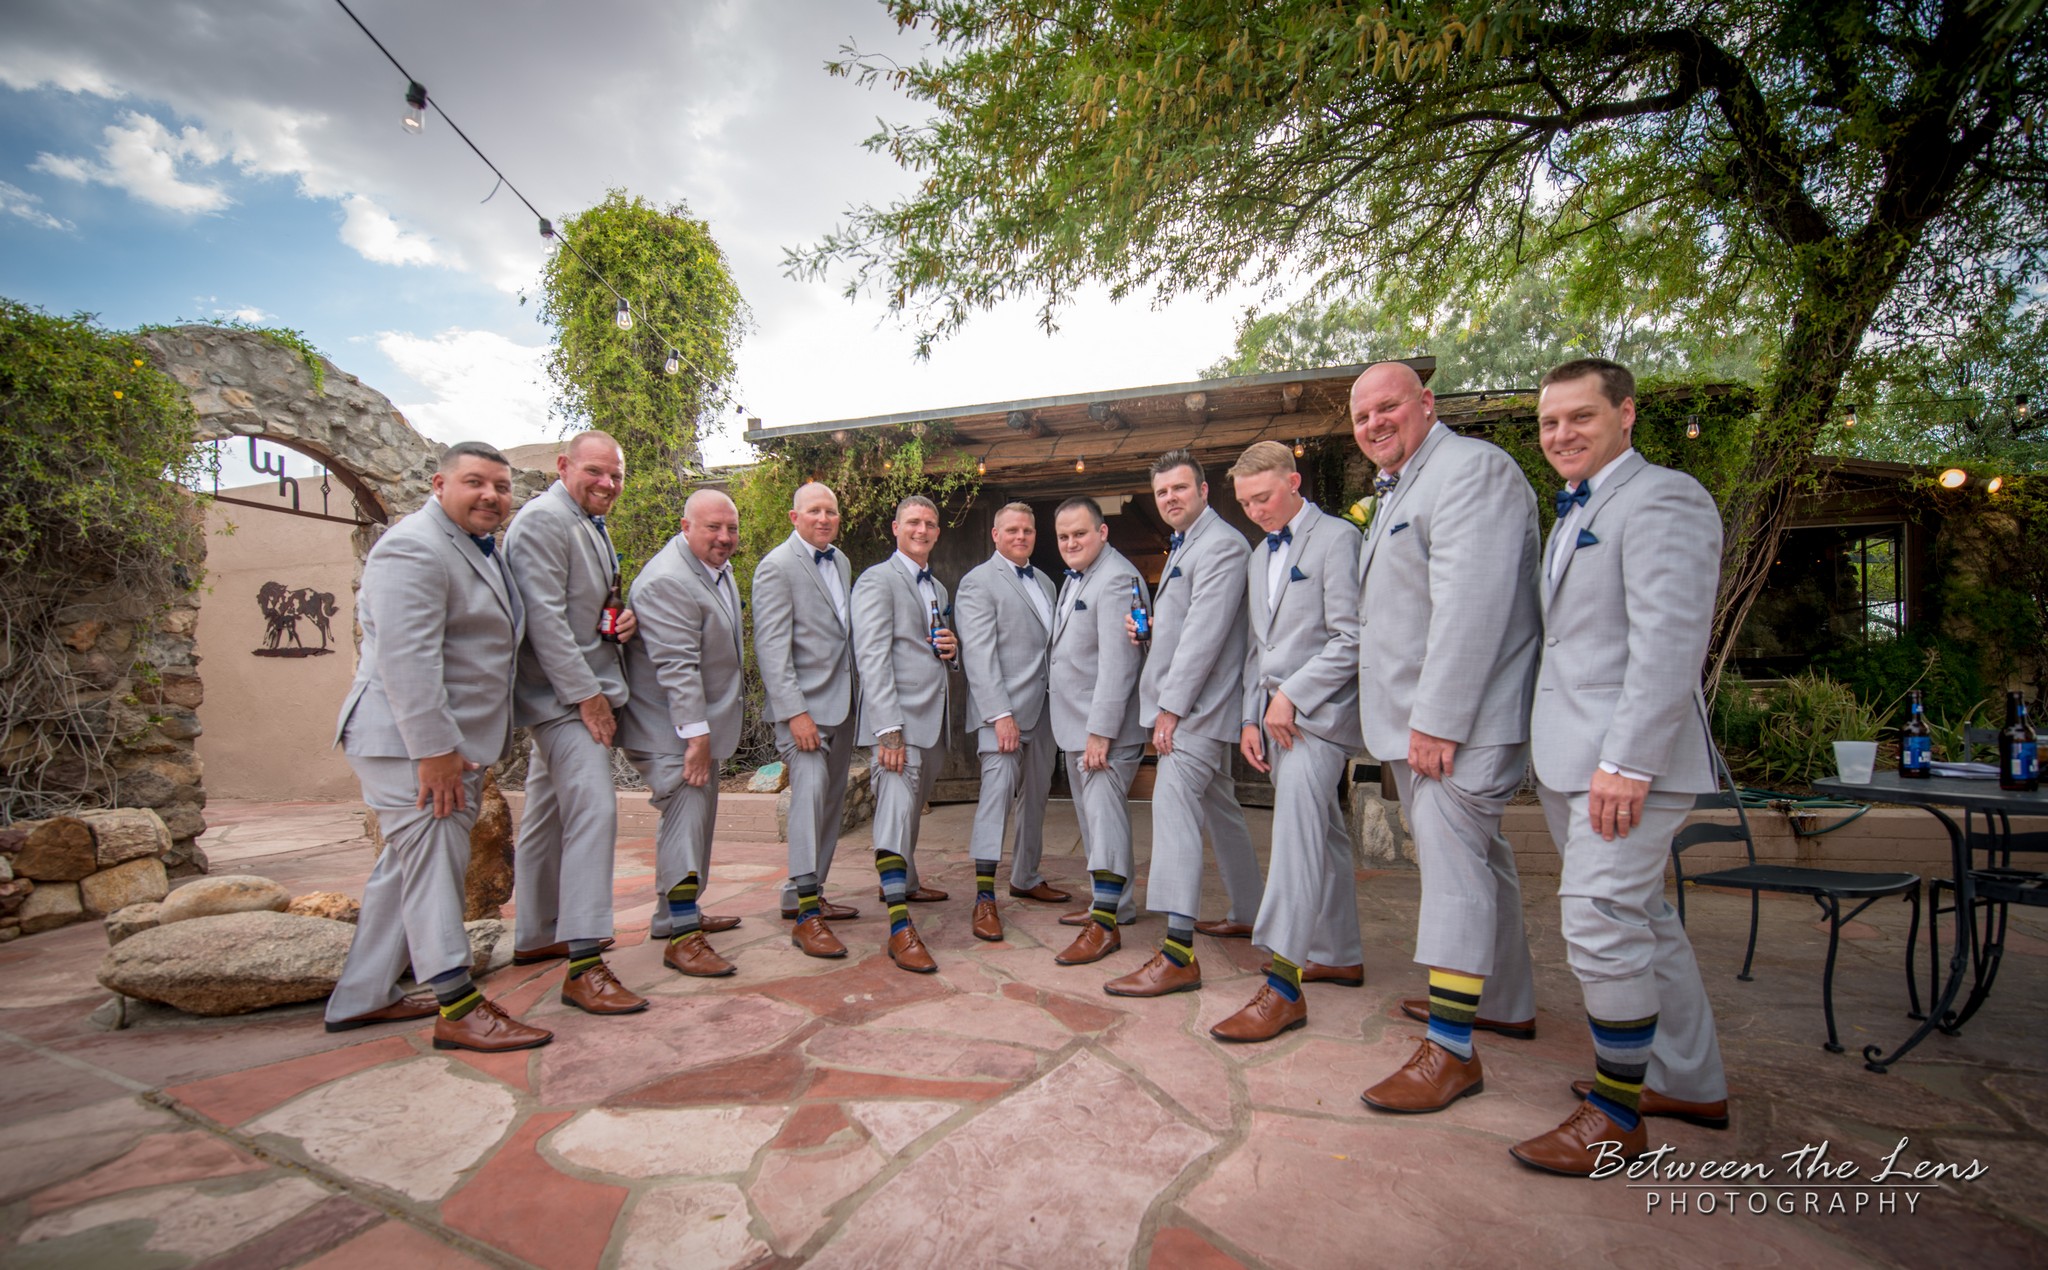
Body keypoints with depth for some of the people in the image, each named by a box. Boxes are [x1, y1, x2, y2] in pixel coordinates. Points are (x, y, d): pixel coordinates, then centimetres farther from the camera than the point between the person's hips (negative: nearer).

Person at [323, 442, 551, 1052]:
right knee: (433, 863, -6)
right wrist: (435, 749, -26)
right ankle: (458, 1007, 0)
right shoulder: (415, 549, -16)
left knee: (408, 865, 16)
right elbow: (407, 660, -24)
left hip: (455, 740, 10)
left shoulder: (481, 547, 17)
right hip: (411, 741, -10)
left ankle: (362, 999, 28)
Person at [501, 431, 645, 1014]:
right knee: (593, 807, -18)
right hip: (563, 695, -10)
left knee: (548, 815, 17)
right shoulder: (543, 519, -13)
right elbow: (544, 616, -19)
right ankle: (584, 965, -17)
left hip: (584, 693, 10)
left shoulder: (592, 525, 18)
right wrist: (586, 694, -19)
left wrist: (623, 620, 4)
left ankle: (534, 937, 30)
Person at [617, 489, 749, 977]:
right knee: (685, 818, -11)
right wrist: (696, 734, -27)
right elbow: (676, 666, -26)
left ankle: (675, 915, 29)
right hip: (672, 730, -10)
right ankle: (682, 937, -3)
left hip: (703, 723, 10)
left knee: (695, 819, 16)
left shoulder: (718, 567, 11)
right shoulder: (667, 581, -21)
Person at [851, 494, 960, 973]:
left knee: (913, 806, 20)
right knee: (896, 811, -12)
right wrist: (889, 729, -22)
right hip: (900, 718, -8)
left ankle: (904, 883, 40)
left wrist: (953, 650, 5)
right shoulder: (877, 581, -4)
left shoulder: (939, 589, 22)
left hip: (935, 718, 8)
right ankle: (900, 930, -13)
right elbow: (872, 660, -13)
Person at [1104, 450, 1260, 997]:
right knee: (1218, 807, 19)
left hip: (1199, 703, -11)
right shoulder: (1181, 547, 20)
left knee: (1173, 803, -18)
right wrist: (1145, 628, 3)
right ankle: (1248, 913, 34)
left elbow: (1205, 630, -20)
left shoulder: (1222, 545, -12)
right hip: (1183, 703, 11)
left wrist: (1171, 707, -21)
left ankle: (1178, 953, -19)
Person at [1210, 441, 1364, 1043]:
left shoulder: (1336, 537, -6)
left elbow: (1351, 639, -13)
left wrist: (1292, 697, -15)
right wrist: (1251, 718, 10)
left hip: (1318, 714, -8)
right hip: (1276, 717, 8)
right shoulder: (1258, 558, 18)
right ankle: (1340, 956, 27)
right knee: (1323, 838, 16)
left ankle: (1283, 986, -15)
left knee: (1296, 840, -16)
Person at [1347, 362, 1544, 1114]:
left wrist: (1437, 719, -23)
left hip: (1458, 720, -10)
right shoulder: (1397, 490, 21)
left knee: (1454, 866, -8)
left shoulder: (1471, 469, -11)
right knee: (1476, 860, 19)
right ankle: (1505, 1004, 34)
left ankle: (1451, 1048, 0)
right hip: (1417, 720, 10)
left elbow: (1471, 605, -22)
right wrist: (1408, 719, 16)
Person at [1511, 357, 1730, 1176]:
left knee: (1601, 924, -7)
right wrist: (1566, 757, 15)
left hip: (1630, 758, -10)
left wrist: (1626, 761, -24)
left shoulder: (1662, 499, -10)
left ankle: (1616, 1114, 9)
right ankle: (1692, 1083, 33)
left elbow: (1669, 640, -20)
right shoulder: (1577, 514, 20)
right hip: (1573, 759, 10)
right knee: (1643, 922, 18)